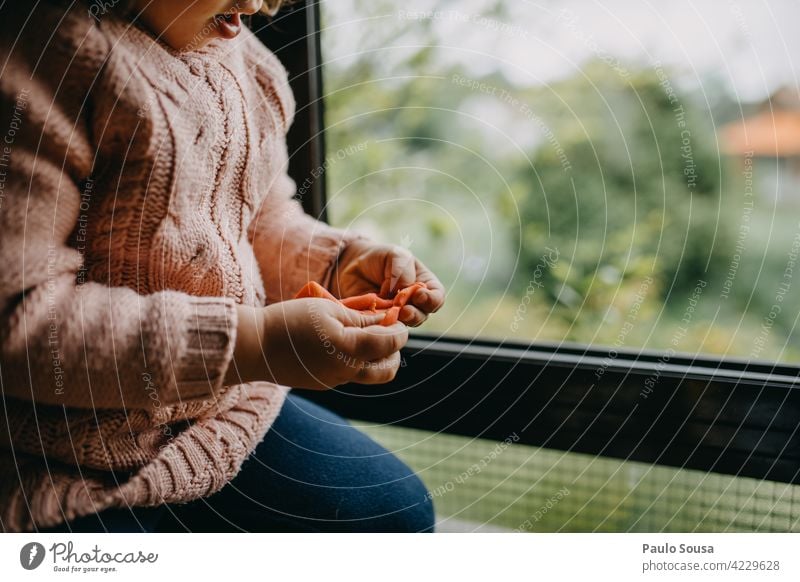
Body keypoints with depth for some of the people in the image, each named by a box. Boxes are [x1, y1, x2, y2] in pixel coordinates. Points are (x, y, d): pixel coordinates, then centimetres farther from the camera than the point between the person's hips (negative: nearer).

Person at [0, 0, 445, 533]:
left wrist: (344, 264, -5)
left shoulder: (246, 62, 5)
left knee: (398, 511, 14)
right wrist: (252, 343, -30)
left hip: (228, 409, 8)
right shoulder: (45, 55, -21)